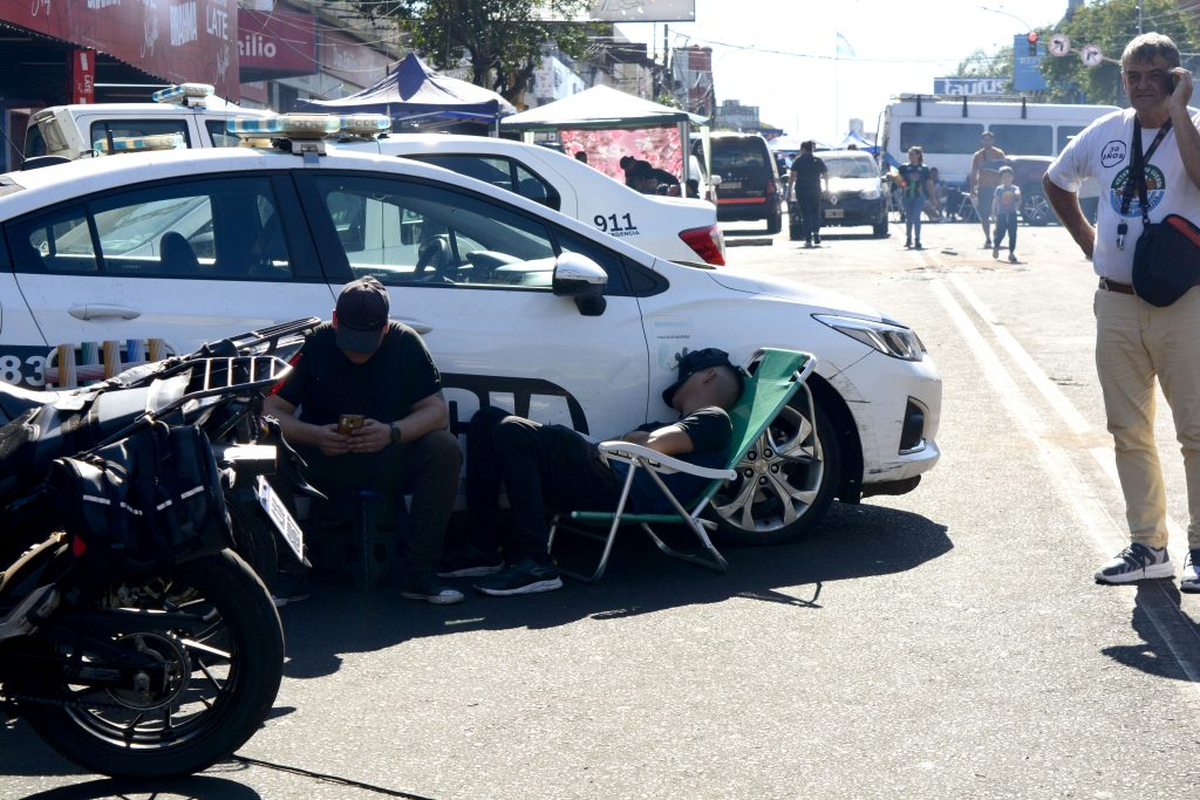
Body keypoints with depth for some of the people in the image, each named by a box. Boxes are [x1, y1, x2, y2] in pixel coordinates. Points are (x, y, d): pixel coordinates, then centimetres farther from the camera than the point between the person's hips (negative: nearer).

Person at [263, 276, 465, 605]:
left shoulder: (405, 343, -6)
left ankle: (419, 574, -24)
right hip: (323, 461, -1)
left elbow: (438, 411, -12)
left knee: (445, 449, -27)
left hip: (391, 461, 1)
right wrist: (314, 435, -33)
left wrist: (393, 432, -31)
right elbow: (271, 411, -14)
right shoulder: (312, 344, -9)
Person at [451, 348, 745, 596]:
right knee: (487, 420, 7)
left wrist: (630, 440, 10)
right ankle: (484, 549, -3)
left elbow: (653, 445, -8)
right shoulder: (673, 425, 38)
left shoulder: (713, 420, 9)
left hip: (622, 494, -10)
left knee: (514, 432, -27)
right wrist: (634, 438, 6)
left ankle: (535, 564, -30)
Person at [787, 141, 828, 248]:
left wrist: (789, 189, -6)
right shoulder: (818, 161, 8)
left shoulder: (798, 160, -2)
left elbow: (792, 176, -9)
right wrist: (827, 188, 23)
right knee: (816, 213, 16)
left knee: (805, 215, 1)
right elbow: (826, 175, 11)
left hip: (801, 190, -2)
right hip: (815, 190, 2)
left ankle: (808, 240, -4)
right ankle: (816, 232, -7)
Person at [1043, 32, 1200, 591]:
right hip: (1116, 307, 5)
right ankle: (1147, 546, 19)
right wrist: (1085, 237, 15)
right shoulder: (1106, 133, 9)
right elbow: (1056, 181, 25)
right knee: (1128, 433, 9)